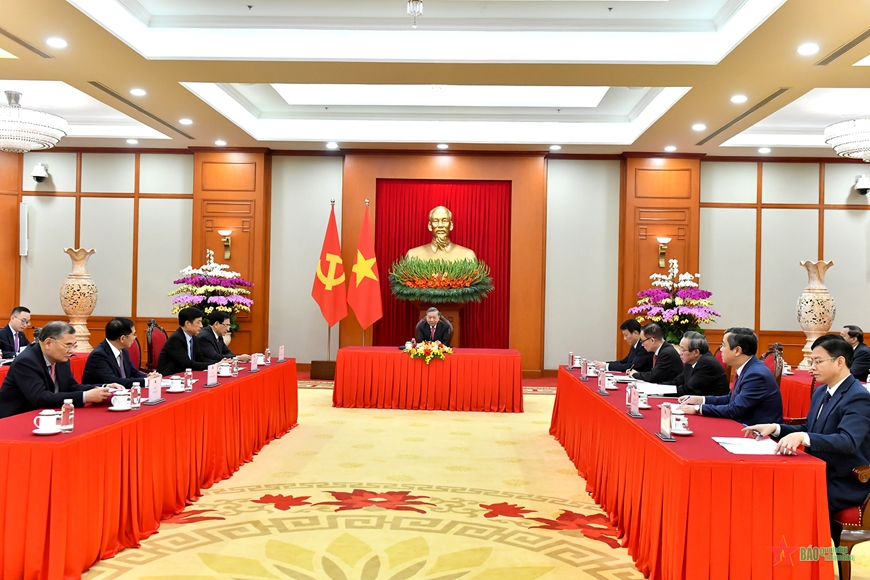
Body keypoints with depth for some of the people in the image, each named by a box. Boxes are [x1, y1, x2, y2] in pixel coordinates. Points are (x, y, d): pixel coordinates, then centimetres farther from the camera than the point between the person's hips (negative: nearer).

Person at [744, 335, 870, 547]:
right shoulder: (821, 392, 10)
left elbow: (848, 441, -32)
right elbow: (810, 429, 17)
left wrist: (802, 437, -46)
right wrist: (775, 428, -1)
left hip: (844, 484, -8)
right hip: (819, 475, 8)